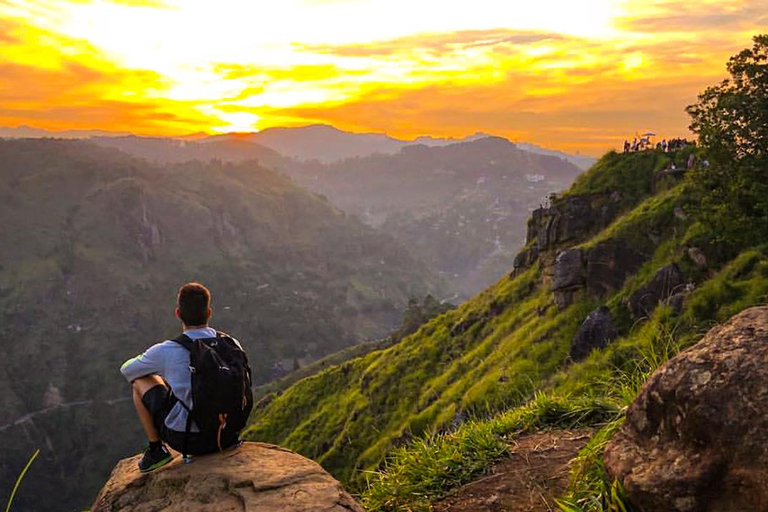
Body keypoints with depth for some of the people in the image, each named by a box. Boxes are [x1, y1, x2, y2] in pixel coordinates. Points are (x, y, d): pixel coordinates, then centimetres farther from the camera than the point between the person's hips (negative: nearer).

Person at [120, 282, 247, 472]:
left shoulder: (166, 351, -14)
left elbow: (127, 370, 8)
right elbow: (246, 389, 12)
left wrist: (160, 369, 27)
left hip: (186, 439, -3)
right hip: (228, 436, 4)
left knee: (140, 381, 16)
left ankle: (156, 450, 17)